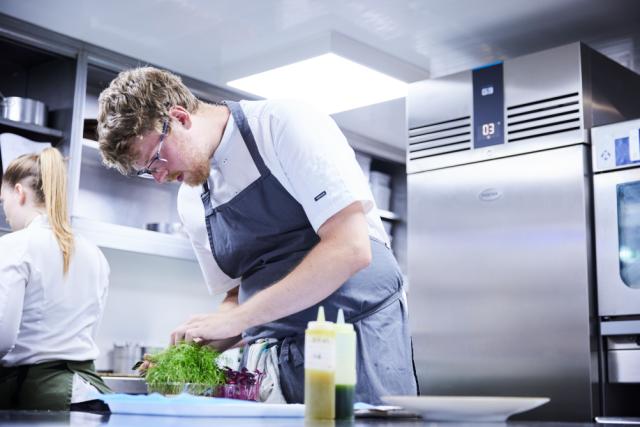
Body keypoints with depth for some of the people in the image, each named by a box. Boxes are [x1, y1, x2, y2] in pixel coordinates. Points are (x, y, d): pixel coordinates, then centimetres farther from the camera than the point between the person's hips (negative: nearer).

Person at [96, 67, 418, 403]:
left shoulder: (286, 125, -12)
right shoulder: (190, 202, 8)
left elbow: (351, 248, -21)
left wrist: (236, 318, -21)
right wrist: (199, 346, -3)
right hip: (273, 351, 6)